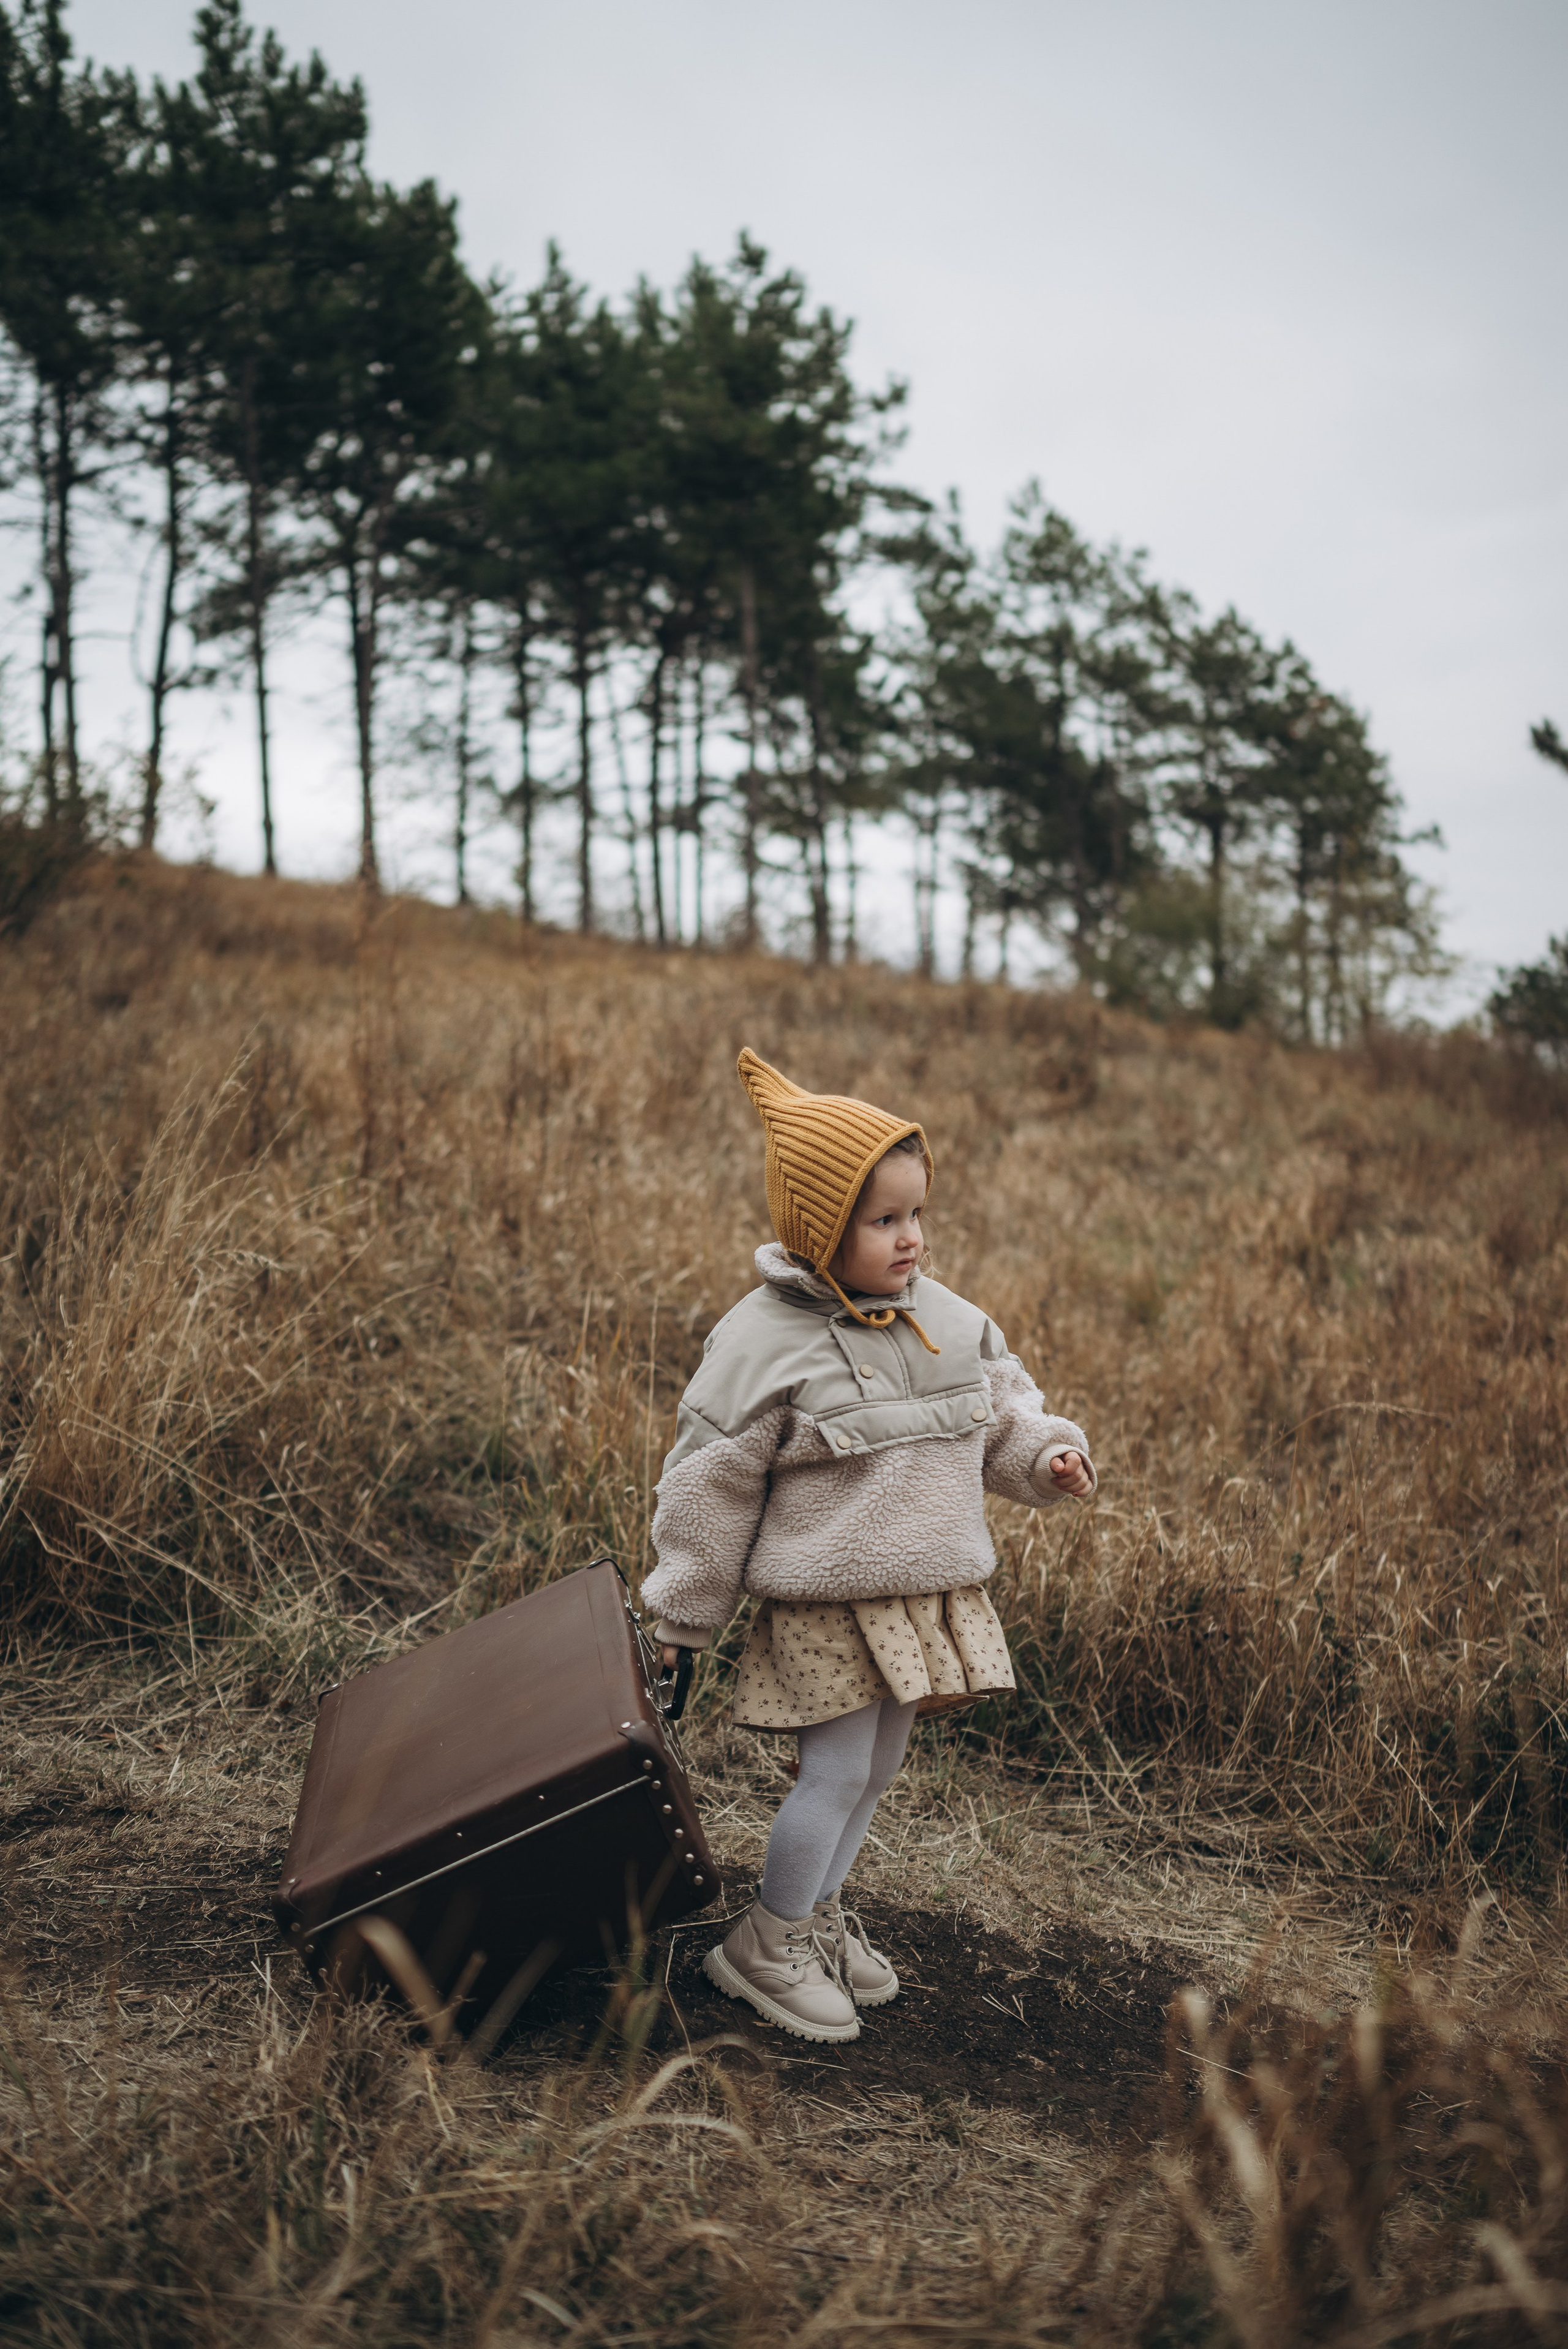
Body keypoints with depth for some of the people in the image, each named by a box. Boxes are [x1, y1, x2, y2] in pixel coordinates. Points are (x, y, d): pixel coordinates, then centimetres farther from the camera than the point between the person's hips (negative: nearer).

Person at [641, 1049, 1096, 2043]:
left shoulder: (948, 1319, 1)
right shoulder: (764, 1340, -15)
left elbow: (1001, 1409, 15)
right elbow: (710, 1484, -8)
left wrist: (1047, 1453, -8)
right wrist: (684, 1618, -2)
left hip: (931, 1591, 6)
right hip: (826, 1600, -6)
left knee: (880, 1765, 16)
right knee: (839, 1768, -2)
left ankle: (820, 1915, 37)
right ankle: (766, 1947, 18)